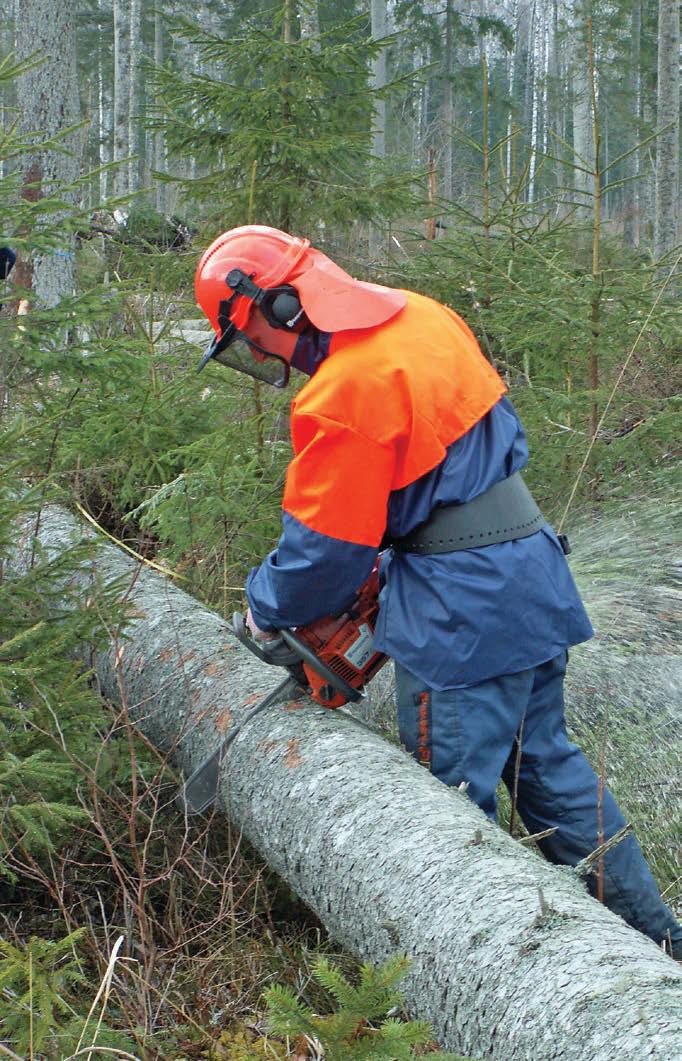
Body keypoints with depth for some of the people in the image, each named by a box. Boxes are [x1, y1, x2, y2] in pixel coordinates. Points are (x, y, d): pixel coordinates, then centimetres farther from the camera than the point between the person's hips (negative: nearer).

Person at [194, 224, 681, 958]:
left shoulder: (345, 391, -20)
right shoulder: (424, 316, 7)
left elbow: (322, 547, -14)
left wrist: (267, 611, 5)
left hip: (462, 608, -10)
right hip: (535, 572, 10)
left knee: (452, 798, 3)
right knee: (545, 761, 21)